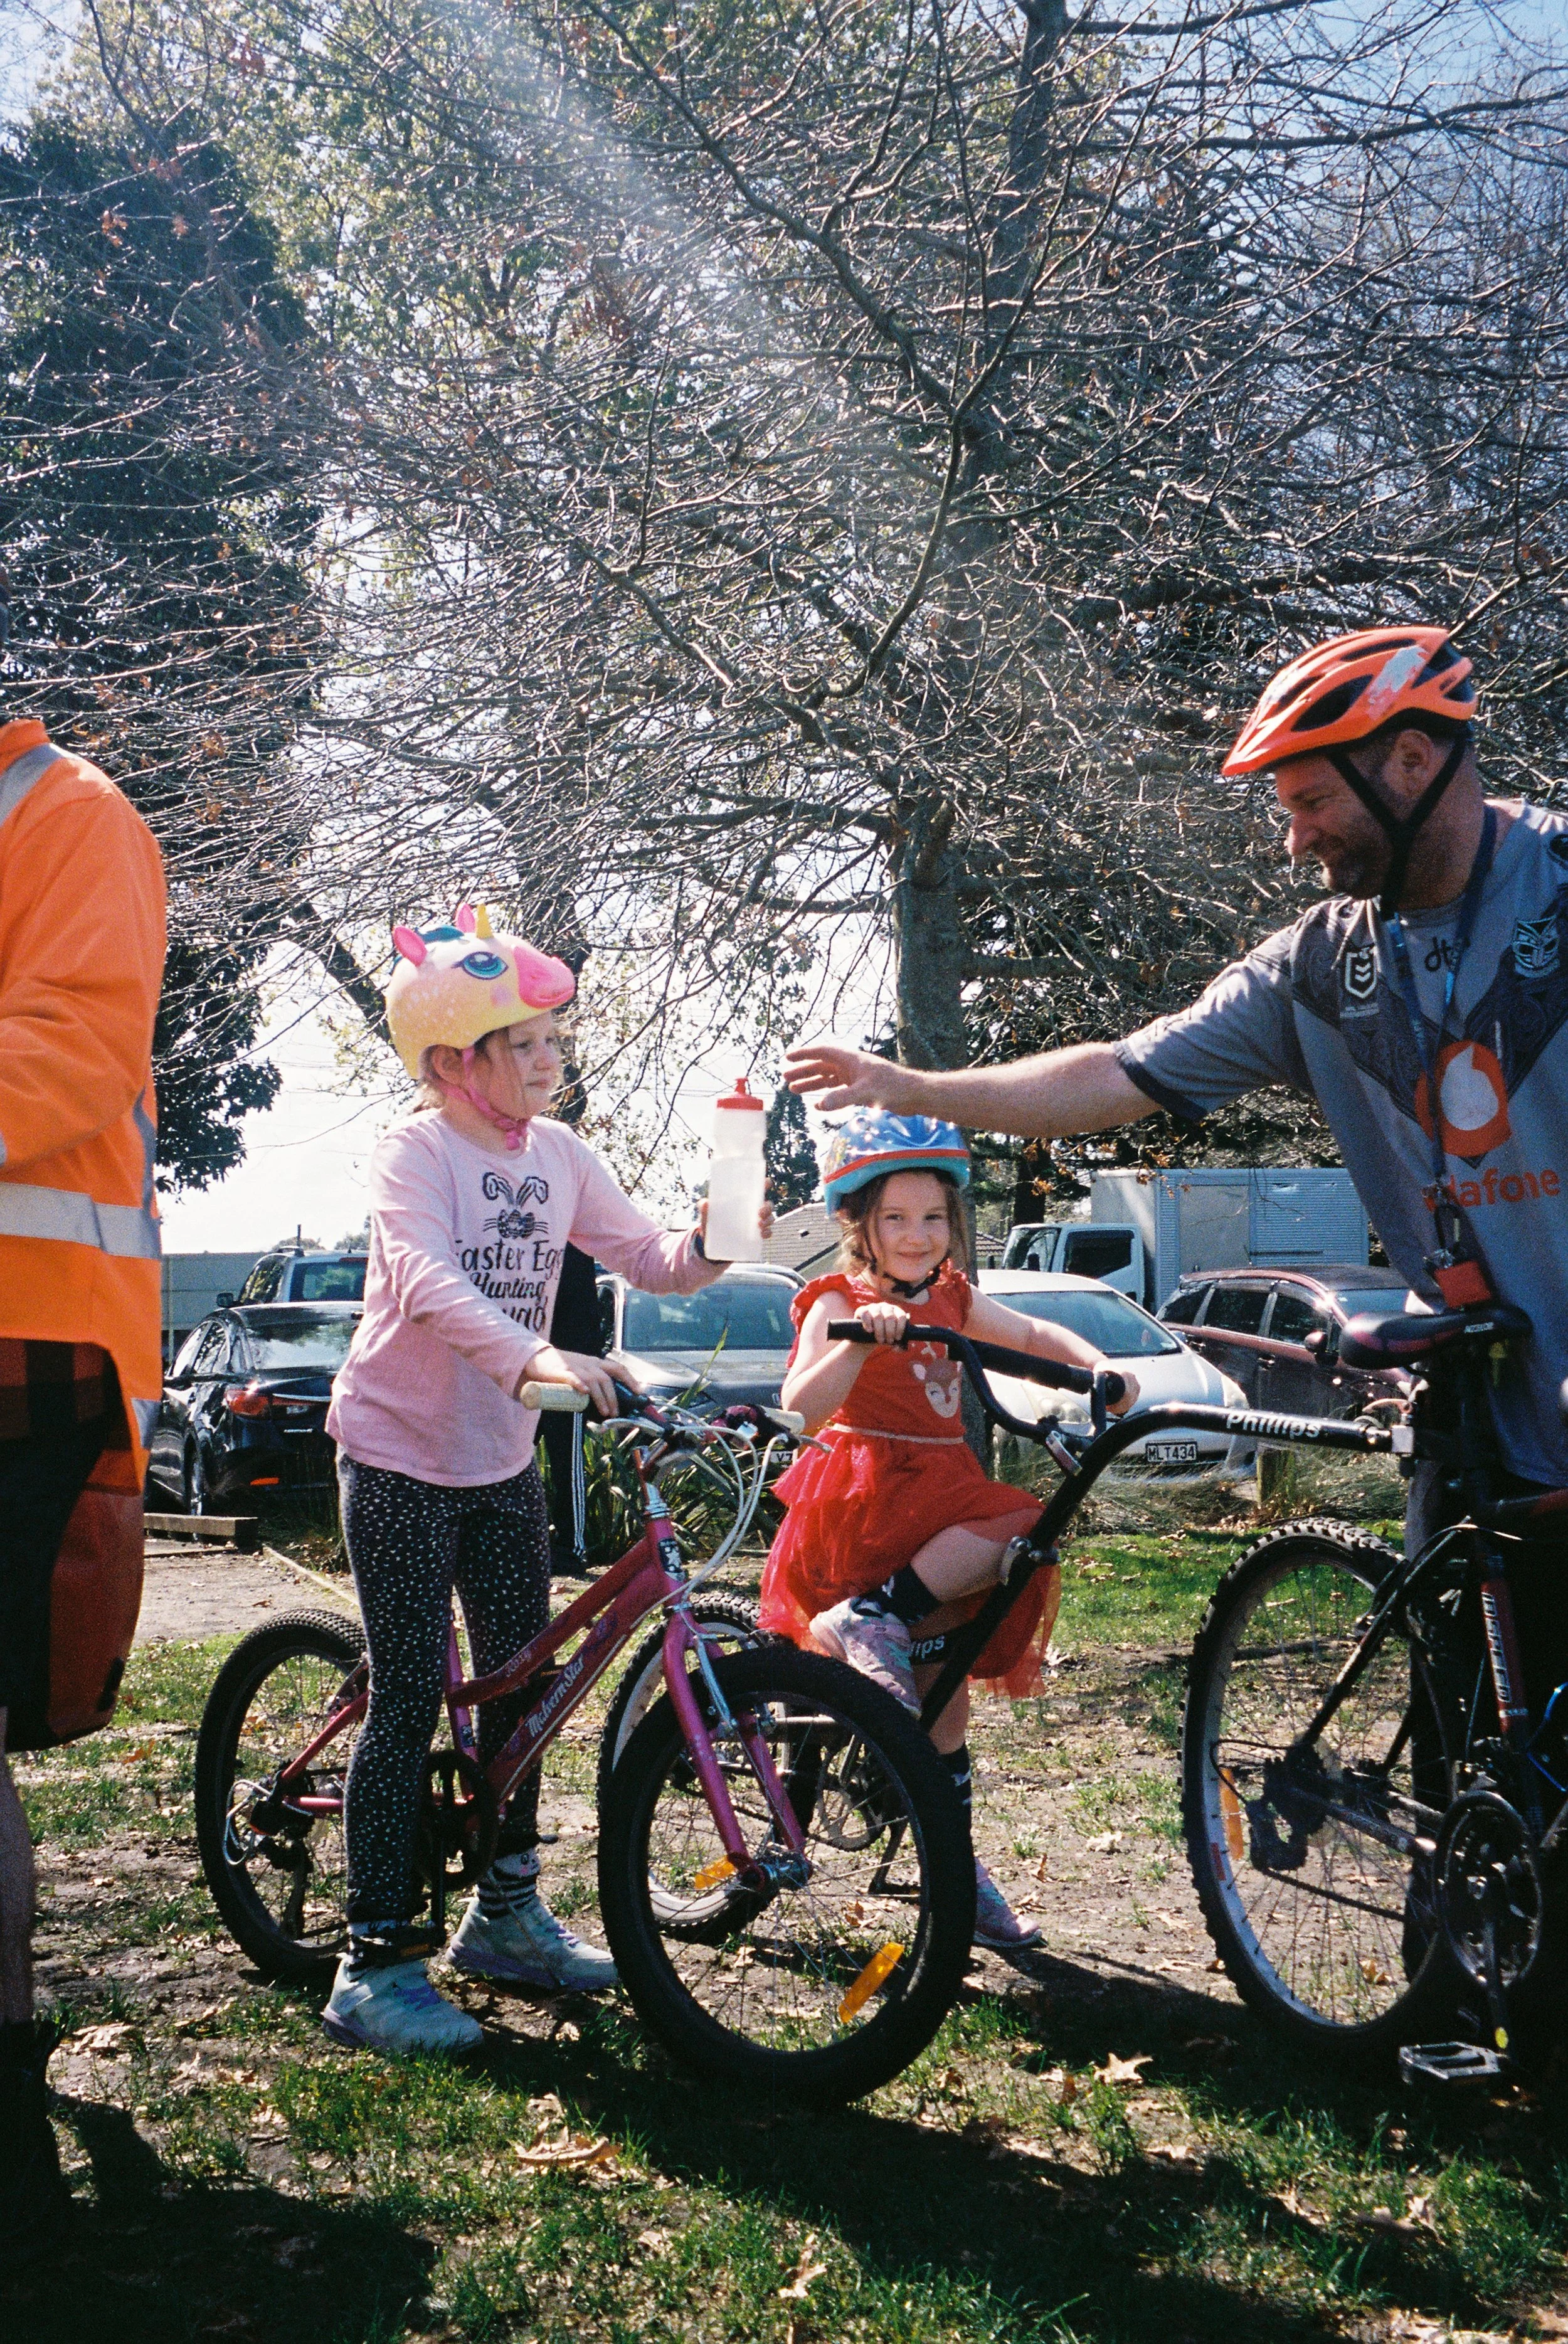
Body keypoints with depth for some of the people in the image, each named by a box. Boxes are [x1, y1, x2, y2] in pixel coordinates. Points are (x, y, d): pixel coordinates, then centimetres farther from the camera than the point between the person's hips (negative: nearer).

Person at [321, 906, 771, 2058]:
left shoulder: (558, 1154, 3)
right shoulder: (414, 1153, -16)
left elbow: (647, 1257, 3)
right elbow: (429, 1287, -33)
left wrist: (708, 1246, -20)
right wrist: (537, 1358, -49)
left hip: (505, 1457, 7)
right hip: (401, 1455, -6)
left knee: (522, 1682, 12)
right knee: (410, 1697, -6)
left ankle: (508, 1911, 29)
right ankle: (379, 1962, 5)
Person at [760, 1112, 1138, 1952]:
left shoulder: (949, 1298, 13)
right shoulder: (840, 1301, -9)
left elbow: (1033, 1333, 18)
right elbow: (801, 1404, -24)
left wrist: (1098, 1366, 0)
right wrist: (859, 1339, -41)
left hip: (937, 1494, 7)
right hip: (865, 1499, -7)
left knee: (942, 1684, 6)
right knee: (1018, 1530, -28)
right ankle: (871, 1617, -22)